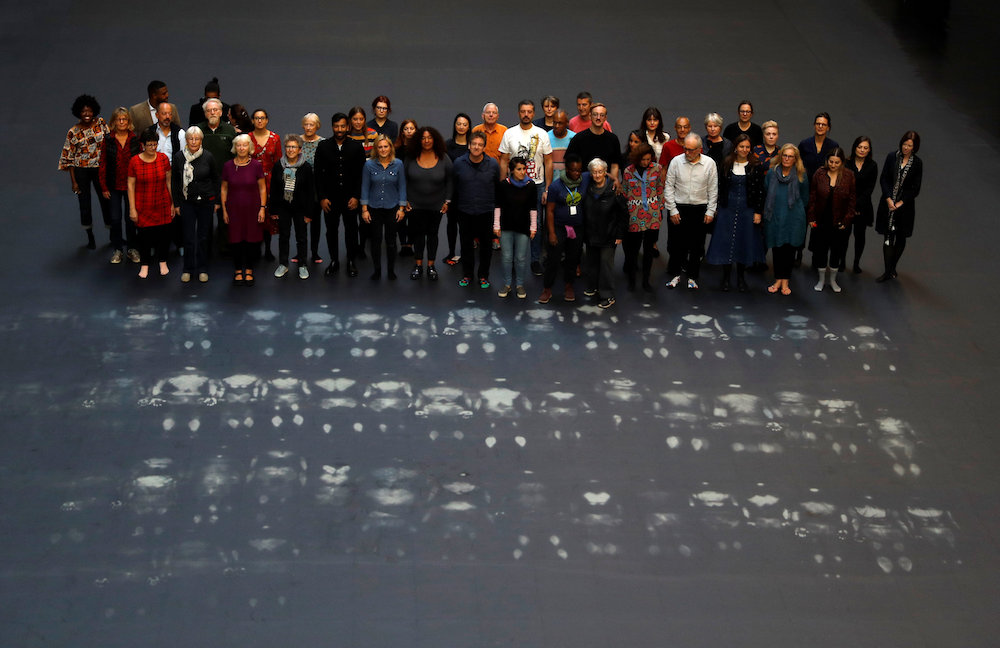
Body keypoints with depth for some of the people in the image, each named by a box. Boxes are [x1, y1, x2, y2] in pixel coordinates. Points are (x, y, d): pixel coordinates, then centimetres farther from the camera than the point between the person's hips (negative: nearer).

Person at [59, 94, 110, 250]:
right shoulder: (74, 132, -8)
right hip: (81, 171, -1)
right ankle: (90, 237, 21)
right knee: (84, 204, 5)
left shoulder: (101, 123, -3)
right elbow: (69, 158, -4)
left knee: (106, 201, 9)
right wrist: (73, 181, -6)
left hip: (100, 169, 2)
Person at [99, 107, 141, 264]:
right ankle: (117, 249, 15)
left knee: (130, 218, 4)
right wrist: (104, 187, -4)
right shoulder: (107, 140, -3)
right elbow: (103, 164, 0)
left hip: (131, 185, 0)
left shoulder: (135, 139, -1)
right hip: (113, 186, 0)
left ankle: (132, 248, 18)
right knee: (115, 218, 3)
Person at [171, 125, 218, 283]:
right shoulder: (179, 157, -3)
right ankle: (188, 269, 15)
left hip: (206, 202, 0)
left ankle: (202, 270, 19)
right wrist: (176, 204, 3)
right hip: (187, 203, 0)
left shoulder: (207, 157, -4)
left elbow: (215, 179, 7)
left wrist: (216, 201, 5)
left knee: (204, 237, 7)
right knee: (188, 238, 1)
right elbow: (174, 181, 5)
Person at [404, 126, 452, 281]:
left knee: (432, 234, 10)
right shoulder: (411, 158, -5)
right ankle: (418, 265, 20)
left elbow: (449, 181, 2)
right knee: (418, 233, 7)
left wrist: (447, 201, -1)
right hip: (415, 204, 0)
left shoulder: (443, 158, -5)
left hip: (436, 205, 0)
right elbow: (404, 180, 3)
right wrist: (405, 200, 1)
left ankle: (431, 266, 22)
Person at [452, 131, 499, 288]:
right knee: (466, 244, 11)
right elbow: (453, 187, 7)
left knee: (486, 245, 8)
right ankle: (467, 274, 28)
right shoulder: (459, 163, -6)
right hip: (465, 211, 1)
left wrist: (496, 206, 9)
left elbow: (498, 187, 6)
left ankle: (483, 276, 23)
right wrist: (453, 205, 11)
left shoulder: (493, 164, -6)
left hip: (486, 211, 0)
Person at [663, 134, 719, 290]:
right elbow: (669, 187, 1)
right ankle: (675, 275, 21)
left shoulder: (709, 163, -2)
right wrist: (673, 210, -3)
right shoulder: (676, 161, -3)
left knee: (696, 246, 6)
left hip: (700, 209, 0)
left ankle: (692, 277, 19)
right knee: (676, 244, 5)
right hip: (679, 208, 0)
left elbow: (713, 189, 3)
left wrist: (710, 211, 0)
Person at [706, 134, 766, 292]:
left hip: (747, 210, -1)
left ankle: (741, 278, 17)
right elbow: (720, 187, 6)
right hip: (728, 208, 1)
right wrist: (718, 207, 2)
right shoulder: (726, 165, 2)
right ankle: (726, 277, 13)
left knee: (744, 242, 4)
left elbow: (760, 190, -1)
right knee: (726, 241, 1)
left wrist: (758, 212, -5)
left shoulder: (756, 167, -2)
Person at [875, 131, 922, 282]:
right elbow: (883, 179, 0)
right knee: (888, 237, -2)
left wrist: (901, 202, -9)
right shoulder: (892, 157, 0)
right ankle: (888, 271, 1)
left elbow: (915, 188, -2)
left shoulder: (917, 163, -3)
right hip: (888, 204, 0)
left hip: (905, 206, 0)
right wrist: (888, 199, -9)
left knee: (901, 238, 8)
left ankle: (892, 268, 23)